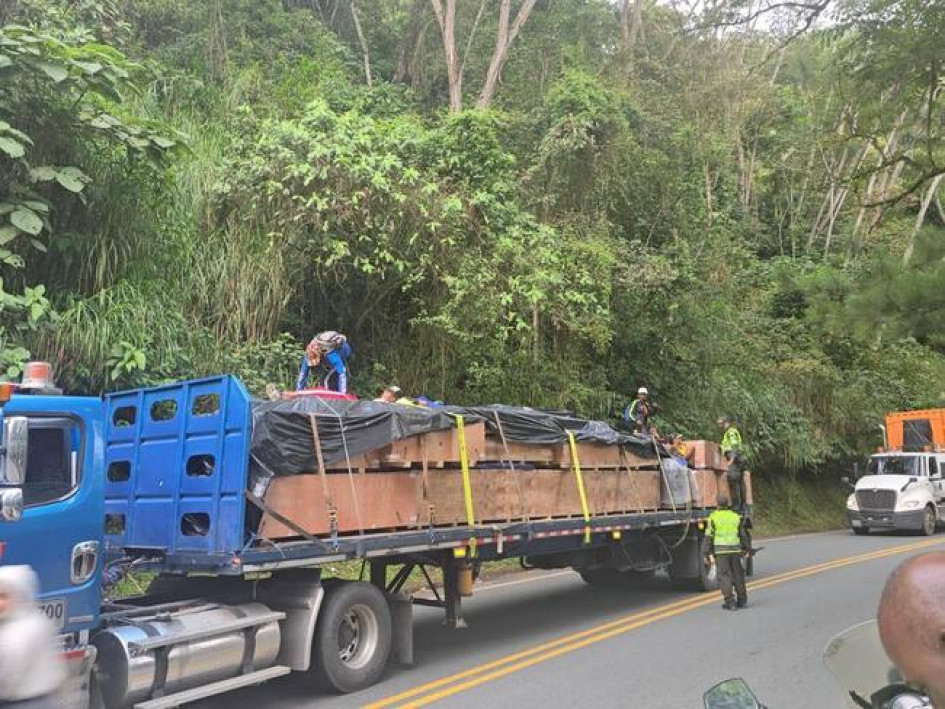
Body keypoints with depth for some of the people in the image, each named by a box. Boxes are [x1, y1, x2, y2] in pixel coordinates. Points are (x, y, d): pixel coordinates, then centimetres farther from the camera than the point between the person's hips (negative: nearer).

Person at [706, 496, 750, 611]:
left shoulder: (713, 517, -4)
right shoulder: (736, 516, 7)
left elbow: (709, 536, -7)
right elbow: (743, 535, 9)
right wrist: (746, 549, 18)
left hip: (720, 550, -3)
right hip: (735, 549, 4)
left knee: (724, 575, -2)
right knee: (737, 574, 13)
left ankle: (730, 602, -5)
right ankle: (742, 600, 19)